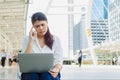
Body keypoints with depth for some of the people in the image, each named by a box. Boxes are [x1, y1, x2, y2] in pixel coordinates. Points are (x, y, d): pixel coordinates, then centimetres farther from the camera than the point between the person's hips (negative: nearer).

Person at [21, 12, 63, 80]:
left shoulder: (55, 39, 8)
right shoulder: (27, 39, 7)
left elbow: (58, 61, 2)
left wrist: (57, 69, -22)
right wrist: (31, 40, -9)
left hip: (49, 74, 0)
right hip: (31, 74, 0)